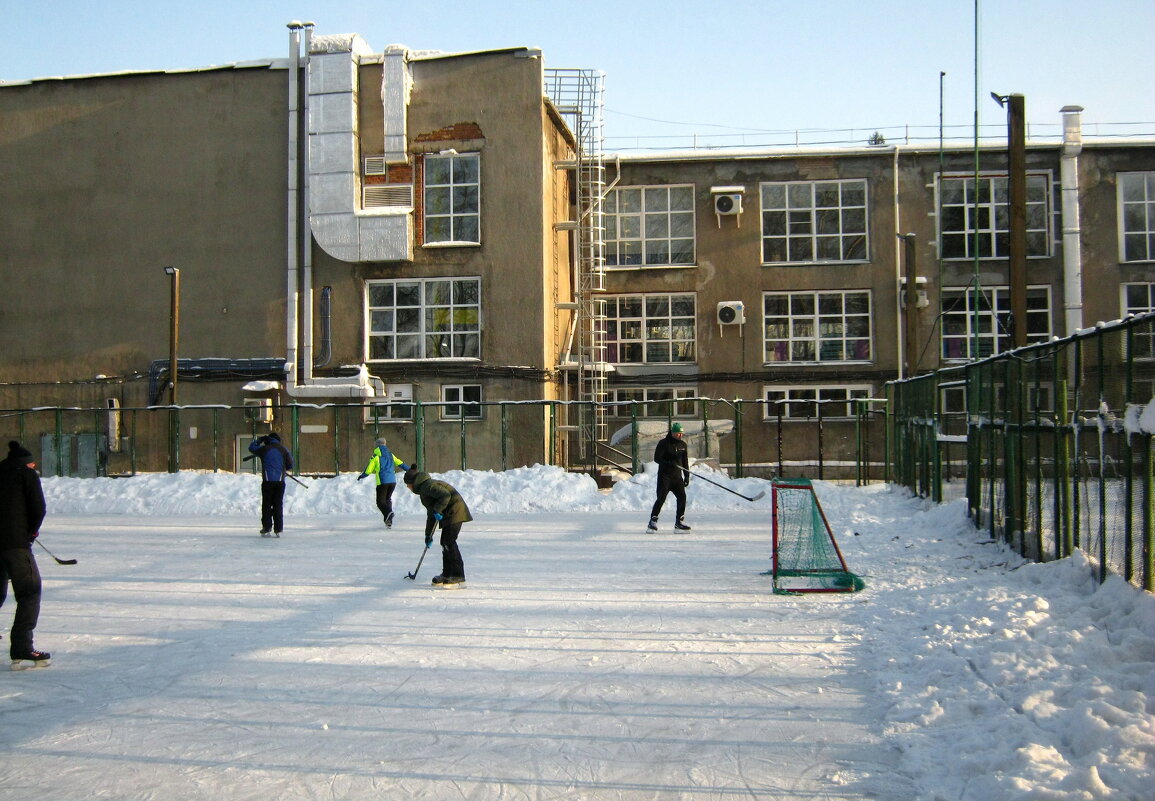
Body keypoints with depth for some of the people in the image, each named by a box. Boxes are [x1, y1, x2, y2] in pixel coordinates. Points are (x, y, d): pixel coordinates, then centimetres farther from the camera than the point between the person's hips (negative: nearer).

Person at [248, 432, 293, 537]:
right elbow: (290, 465, 7)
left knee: (266, 505, 7)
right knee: (278, 505, 5)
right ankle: (278, 529, 3)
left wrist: (260, 439, 31)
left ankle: (266, 528, 2)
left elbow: (251, 447, 20)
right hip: (280, 481, 1)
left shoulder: (264, 449, 2)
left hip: (267, 481, -1)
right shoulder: (284, 450, 4)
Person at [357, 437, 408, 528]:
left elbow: (368, 471, 1)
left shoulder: (375, 456, -1)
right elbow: (401, 464, 14)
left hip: (382, 482, -5)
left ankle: (388, 512, -31)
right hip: (393, 481, 5)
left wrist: (361, 476, 19)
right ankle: (389, 521, 10)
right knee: (388, 499, 19)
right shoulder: (390, 455, 13)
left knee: (381, 502, 0)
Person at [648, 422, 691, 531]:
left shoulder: (682, 445, 11)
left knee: (682, 497, -4)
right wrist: (668, 463, -26)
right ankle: (653, 521, -3)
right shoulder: (663, 443, -6)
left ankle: (679, 522, 4)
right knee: (661, 498, -11)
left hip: (677, 476, 5)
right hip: (664, 476, -5)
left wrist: (687, 476, 12)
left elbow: (685, 461, 18)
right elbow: (656, 458, -11)